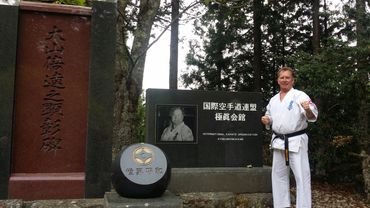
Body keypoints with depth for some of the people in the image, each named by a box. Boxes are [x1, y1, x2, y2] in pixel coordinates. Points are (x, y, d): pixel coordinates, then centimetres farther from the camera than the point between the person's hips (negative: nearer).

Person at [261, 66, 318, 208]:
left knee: (301, 175, -5)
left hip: (296, 141, -6)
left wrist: (308, 109, -37)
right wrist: (266, 120, -1)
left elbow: (313, 117, -15)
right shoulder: (273, 100, 12)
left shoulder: (300, 96, -6)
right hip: (278, 141, 6)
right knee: (278, 175, 14)